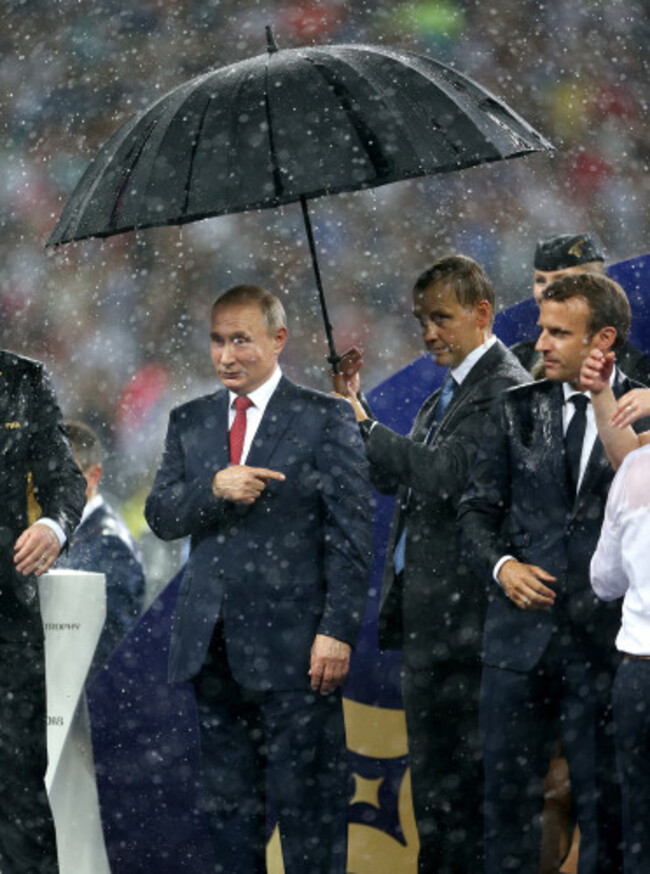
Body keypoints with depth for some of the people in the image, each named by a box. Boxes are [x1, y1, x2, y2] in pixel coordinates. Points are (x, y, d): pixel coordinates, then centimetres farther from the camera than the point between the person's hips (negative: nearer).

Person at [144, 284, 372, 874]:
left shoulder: (325, 419, -1)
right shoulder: (190, 422, 14)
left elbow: (351, 534, -5)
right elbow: (160, 516, 5)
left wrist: (337, 631, -13)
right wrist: (214, 488, -15)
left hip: (294, 647, -5)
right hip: (213, 644, 5)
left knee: (307, 802, -4)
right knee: (227, 803, 9)